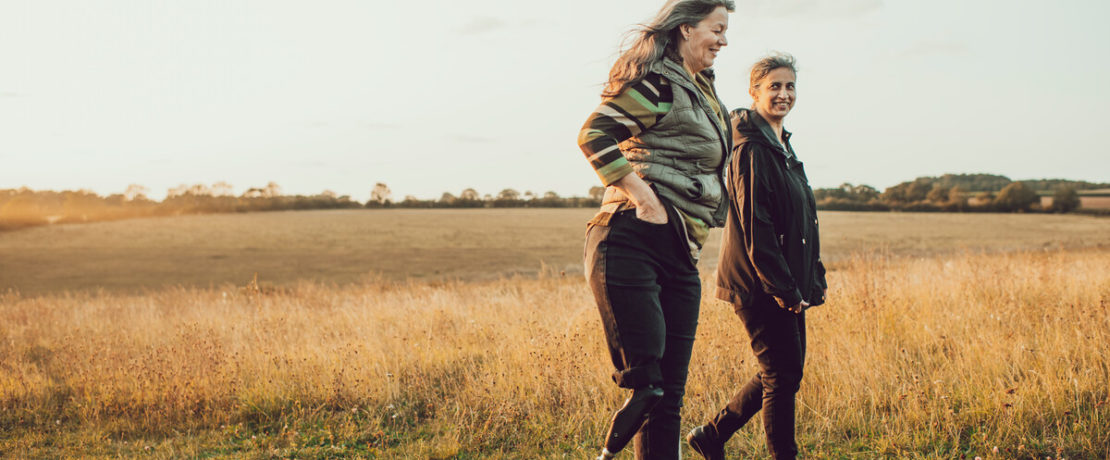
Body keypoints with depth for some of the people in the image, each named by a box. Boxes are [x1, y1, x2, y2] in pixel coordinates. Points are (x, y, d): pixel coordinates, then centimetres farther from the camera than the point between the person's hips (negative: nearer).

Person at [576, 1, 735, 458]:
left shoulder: (702, 90, 24)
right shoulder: (658, 84, -5)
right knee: (644, 386, -15)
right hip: (632, 244, -9)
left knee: (669, 394, 9)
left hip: (679, 254, 9)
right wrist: (643, 195, -19)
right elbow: (594, 133, -15)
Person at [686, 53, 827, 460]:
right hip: (761, 285, -10)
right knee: (784, 375, -2)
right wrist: (783, 288, -20)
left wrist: (812, 280, 14)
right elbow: (755, 227, -20)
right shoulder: (751, 150, -14)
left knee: (780, 372, 14)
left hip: (787, 285, 10)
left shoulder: (783, 147, 16)